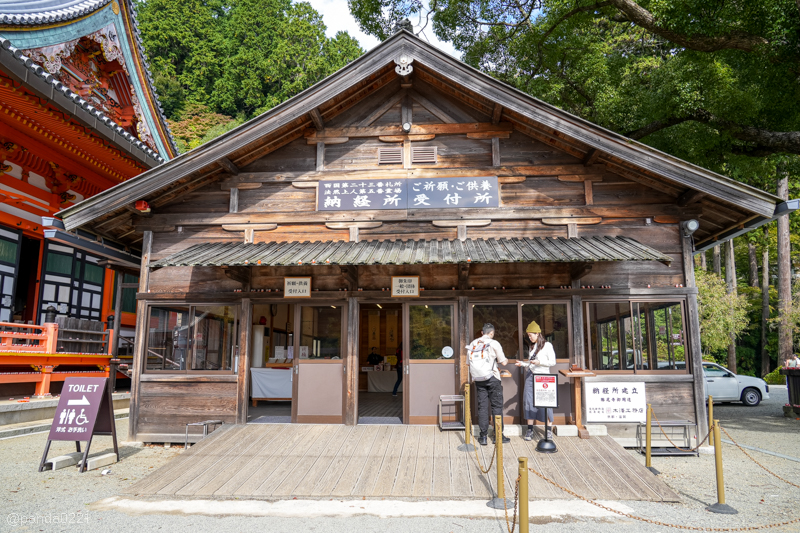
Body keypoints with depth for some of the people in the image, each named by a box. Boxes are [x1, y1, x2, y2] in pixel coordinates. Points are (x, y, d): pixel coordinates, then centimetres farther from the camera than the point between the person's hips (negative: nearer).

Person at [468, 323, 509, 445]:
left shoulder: (473, 343, 10)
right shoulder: (493, 343, -3)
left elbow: (469, 361, 13)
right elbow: (503, 362, -1)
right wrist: (507, 360, 22)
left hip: (478, 379, 4)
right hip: (491, 378, -4)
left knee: (482, 406, 7)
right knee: (497, 405, 5)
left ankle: (483, 436, 8)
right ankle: (498, 435, 7)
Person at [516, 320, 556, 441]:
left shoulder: (547, 345, -5)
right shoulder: (532, 346, 14)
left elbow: (552, 362, -7)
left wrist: (539, 362, -17)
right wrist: (523, 364, 3)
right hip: (530, 376, 6)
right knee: (529, 401, 1)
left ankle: (549, 430, 9)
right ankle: (530, 429, 7)